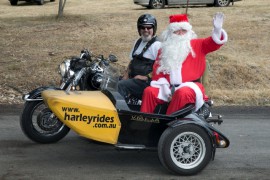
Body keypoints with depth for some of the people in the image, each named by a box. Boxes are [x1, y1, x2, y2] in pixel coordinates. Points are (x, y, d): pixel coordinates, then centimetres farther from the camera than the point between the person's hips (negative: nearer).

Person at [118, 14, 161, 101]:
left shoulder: (157, 45, -9)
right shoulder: (138, 42, 18)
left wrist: (146, 77, -20)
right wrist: (125, 76, 10)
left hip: (147, 81, -8)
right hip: (133, 78, 8)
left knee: (121, 86, -26)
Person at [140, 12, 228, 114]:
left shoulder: (196, 45, 13)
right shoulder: (164, 50, 20)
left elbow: (213, 42, -1)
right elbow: (158, 69, 11)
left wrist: (217, 30, -23)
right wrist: (164, 85, -5)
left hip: (189, 85, -3)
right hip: (168, 87, 3)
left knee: (182, 93, -37)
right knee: (149, 91, -19)